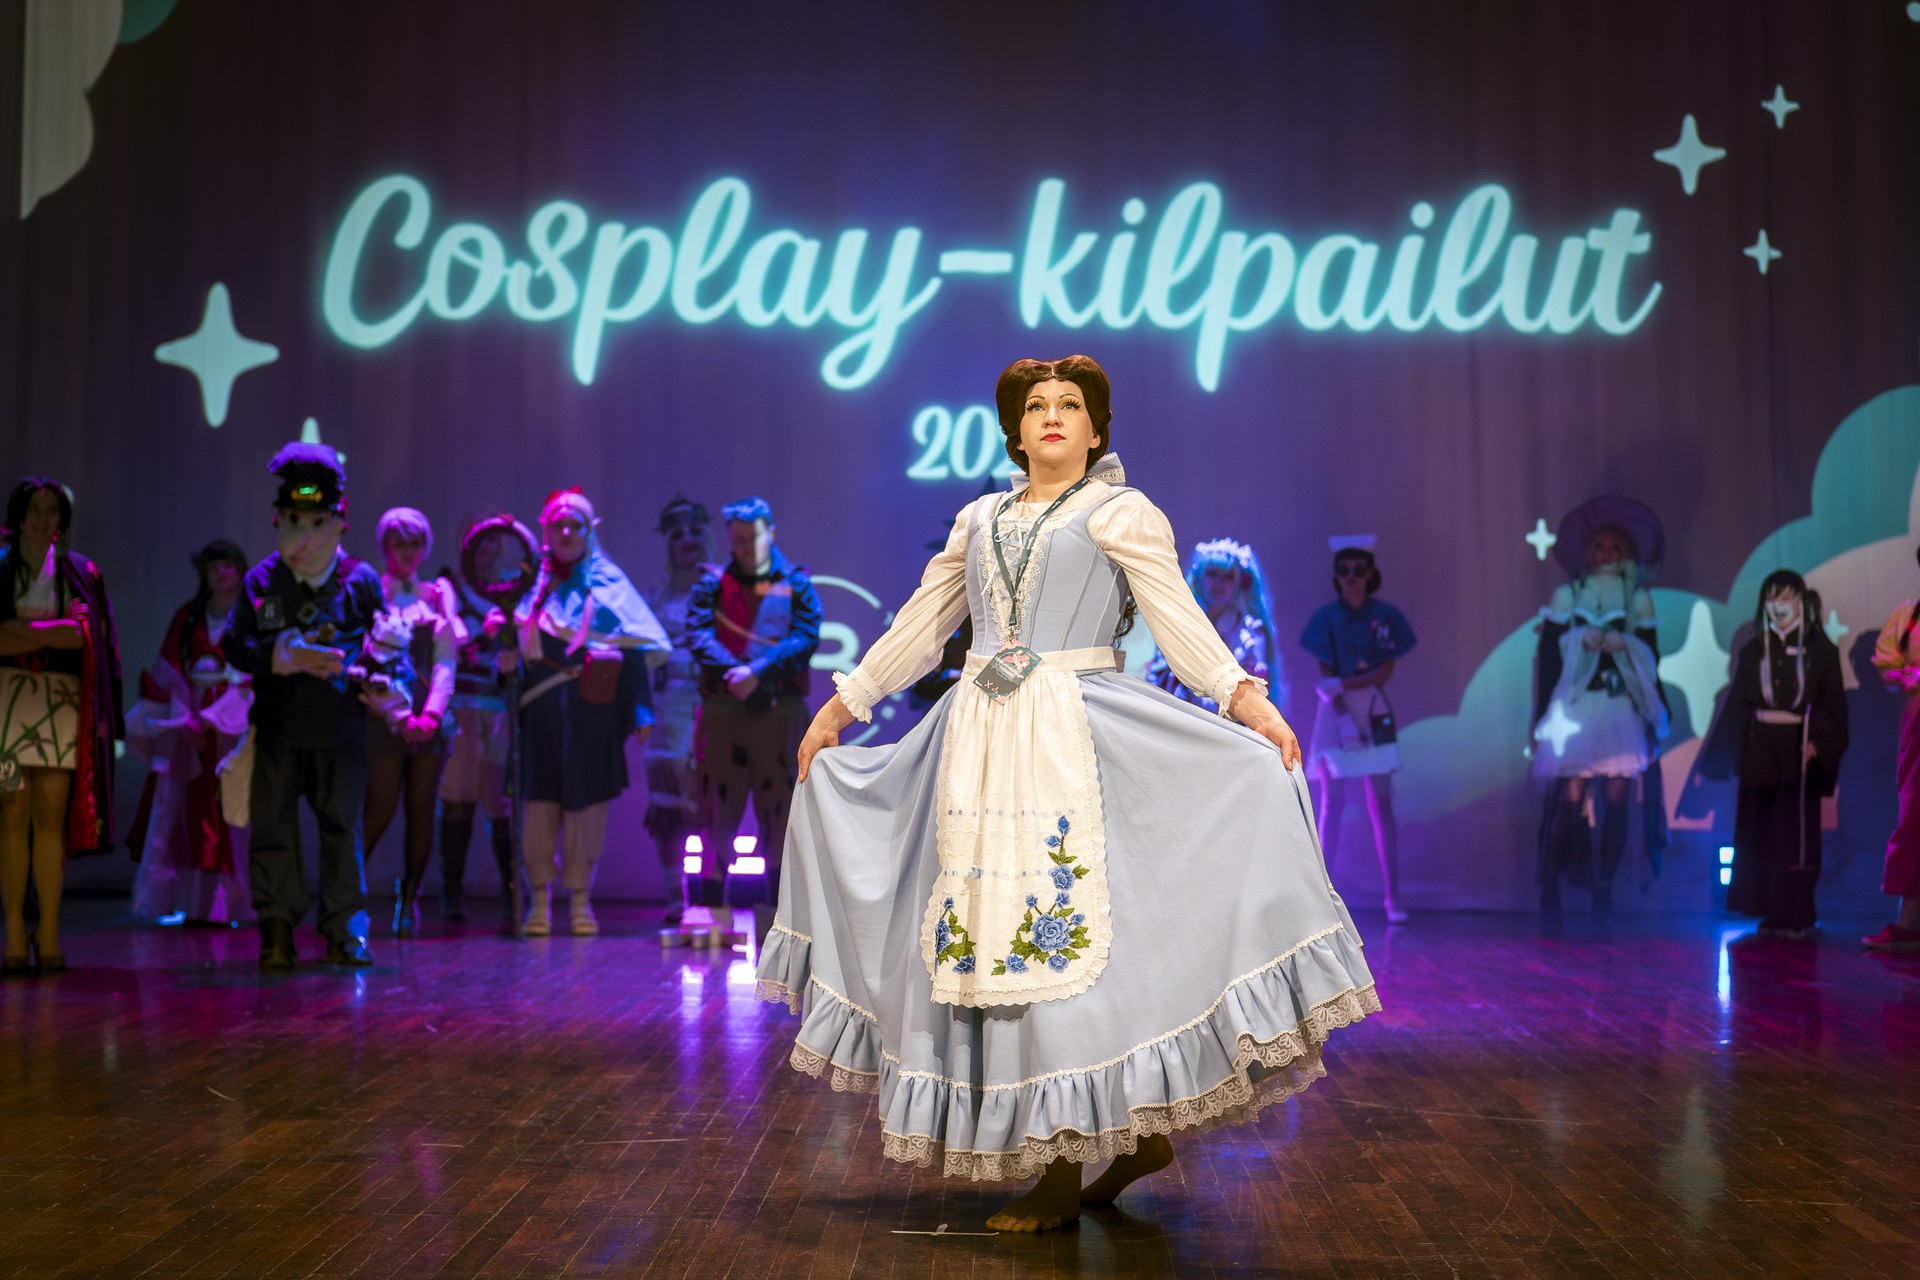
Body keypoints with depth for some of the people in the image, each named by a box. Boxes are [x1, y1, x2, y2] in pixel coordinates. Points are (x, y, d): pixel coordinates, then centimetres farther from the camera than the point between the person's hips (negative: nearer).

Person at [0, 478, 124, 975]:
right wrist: (56, 630, -8)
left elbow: (86, 635, 4)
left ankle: (48, 935, -3)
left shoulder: (81, 572, 13)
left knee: (51, 819, -5)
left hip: (62, 703, 1)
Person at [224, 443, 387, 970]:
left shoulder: (361, 580, 4)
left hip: (340, 725, -1)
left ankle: (345, 930, 11)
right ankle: (277, 931, 8)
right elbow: (234, 645, 3)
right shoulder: (260, 581, 6)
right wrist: (278, 656, -15)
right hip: (277, 723, 1)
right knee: (273, 825, 1)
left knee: (342, 826, 3)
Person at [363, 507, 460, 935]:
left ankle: (409, 899, 9)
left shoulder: (438, 595, 12)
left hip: (430, 715, 3)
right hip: (386, 714, -3)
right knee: (379, 811, -6)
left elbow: (445, 660, 4)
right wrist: (400, 715, -15)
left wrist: (432, 712, -12)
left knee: (422, 810, 1)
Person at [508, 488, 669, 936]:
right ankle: (540, 899, 6)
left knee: (586, 800, 0)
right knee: (539, 799, -2)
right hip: (540, 709, 1)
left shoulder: (607, 582, 6)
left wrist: (640, 710, -5)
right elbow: (517, 642, 13)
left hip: (591, 710, -1)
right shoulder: (534, 581, 11)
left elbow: (633, 648, 1)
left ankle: (581, 900, 10)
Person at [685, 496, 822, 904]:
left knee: (779, 805, 2)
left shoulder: (795, 584, 7)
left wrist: (757, 672, -17)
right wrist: (733, 671, -21)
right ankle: (710, 902, 8)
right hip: (722, 709, 1)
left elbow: (805, 638, -5)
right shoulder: (712, 584, 9)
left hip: (781, 709, -1)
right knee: (717, 804, 2)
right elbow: (698, 635, -4)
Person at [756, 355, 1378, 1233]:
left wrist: (1245, 698, -22)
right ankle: (1135, 1129, 12)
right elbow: (919, 625, 22)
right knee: (984, 928, 2)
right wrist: (842, 706, 20)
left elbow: (1179, 622, -7)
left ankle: (1064, 1171, -3)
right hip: (980, 736, 6)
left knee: (1064, 926, -11)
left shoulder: (1121, 512, 4)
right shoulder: (979, 519, 19)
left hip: (1076, 738, -5)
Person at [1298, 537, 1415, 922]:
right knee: (1332, 802, -3)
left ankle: (1393, 896, 3)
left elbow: (1386, 671, -6)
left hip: (1374, 712, 1)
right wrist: (1344, 716, -17)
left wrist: (1343, 684, -17)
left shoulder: (1385, 615, 1)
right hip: (1335, 712, -1)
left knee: (1381, 803, 1)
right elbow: (1325, 674, -6)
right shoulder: (1326, 617, -2)